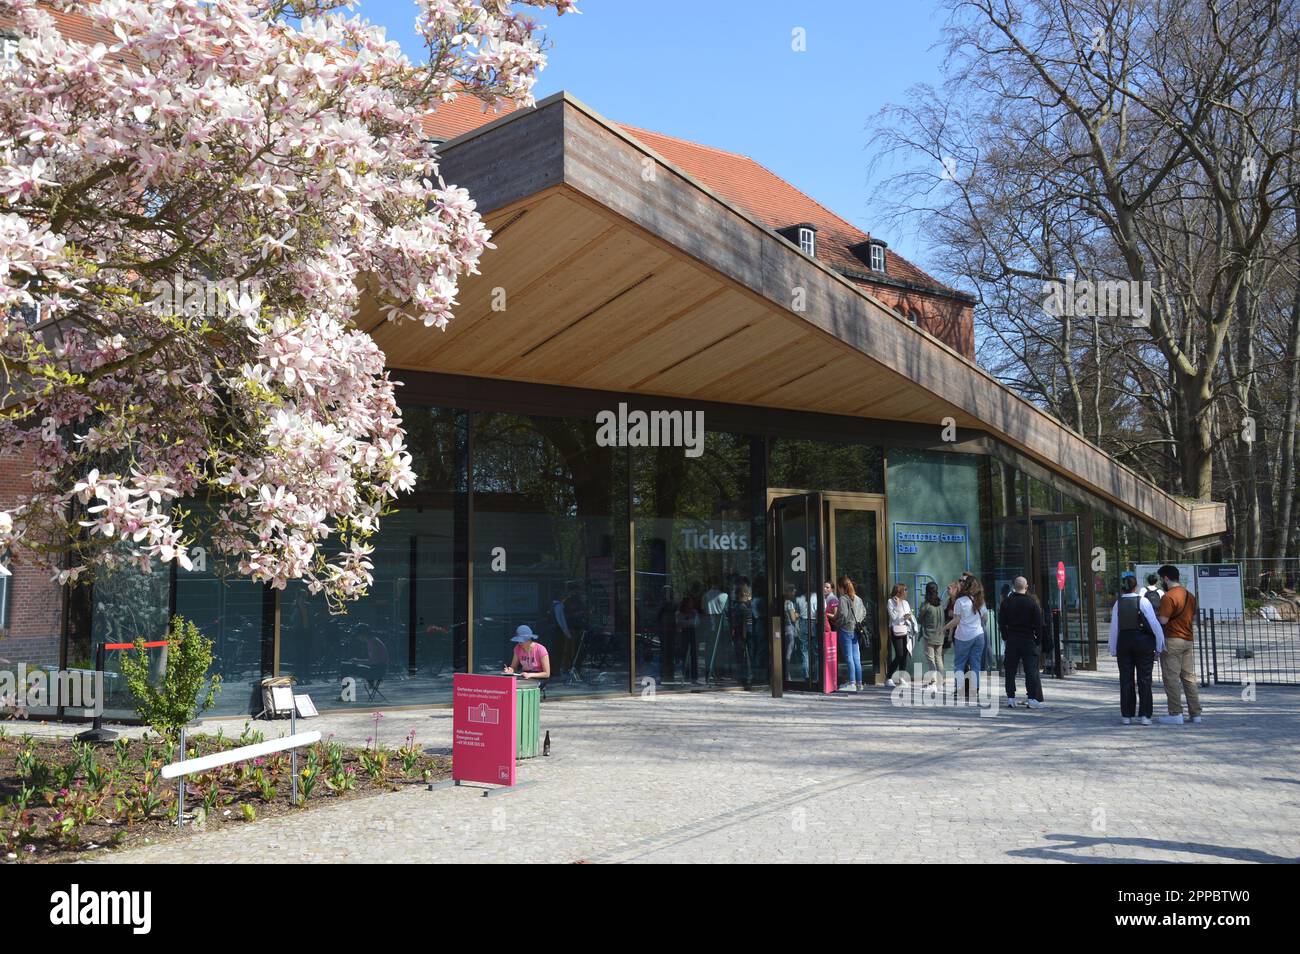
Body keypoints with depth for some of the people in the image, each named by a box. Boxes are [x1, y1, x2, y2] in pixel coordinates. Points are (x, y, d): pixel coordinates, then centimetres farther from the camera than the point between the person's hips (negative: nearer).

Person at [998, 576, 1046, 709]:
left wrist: (1005, 637, 11)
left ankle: (1010, 698, 6)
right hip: (1028, 640, -2)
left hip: (1011, 639, 2)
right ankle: (1032, 698, -5)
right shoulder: (1032, 601, -6)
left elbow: (1001, 622, 3)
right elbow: (1039, 623, -5)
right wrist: (1038, 640, 4)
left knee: (1010, 670, 7)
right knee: (1031, 669, 0)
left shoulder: (1007, 601, 0)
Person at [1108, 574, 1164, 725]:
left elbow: (1114, 628, 0)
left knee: (1126, 680, 7)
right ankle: (1144, 716, -1)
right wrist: (1160, 644, -3)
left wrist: (1113, 650, 7)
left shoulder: (1118, 604, 1)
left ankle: (1126, 715, 7)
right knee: (1144, 679, 2)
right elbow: (1154, 623, -10)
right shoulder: (1142, 601, -7)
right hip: (1143, 641, -2)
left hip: (1124, 642, 2)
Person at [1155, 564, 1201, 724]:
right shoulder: (1189, 595, 13)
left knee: (1171, 678, -4)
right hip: (1188, 639, 8)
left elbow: (1163, 620, -20)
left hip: (1172, 640, -8)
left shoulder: (1169, 597, -15)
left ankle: (1176, 714, -6)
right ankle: (1195, 713, 13)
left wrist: (1155, 614, -1)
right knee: (1189, 677, 11)